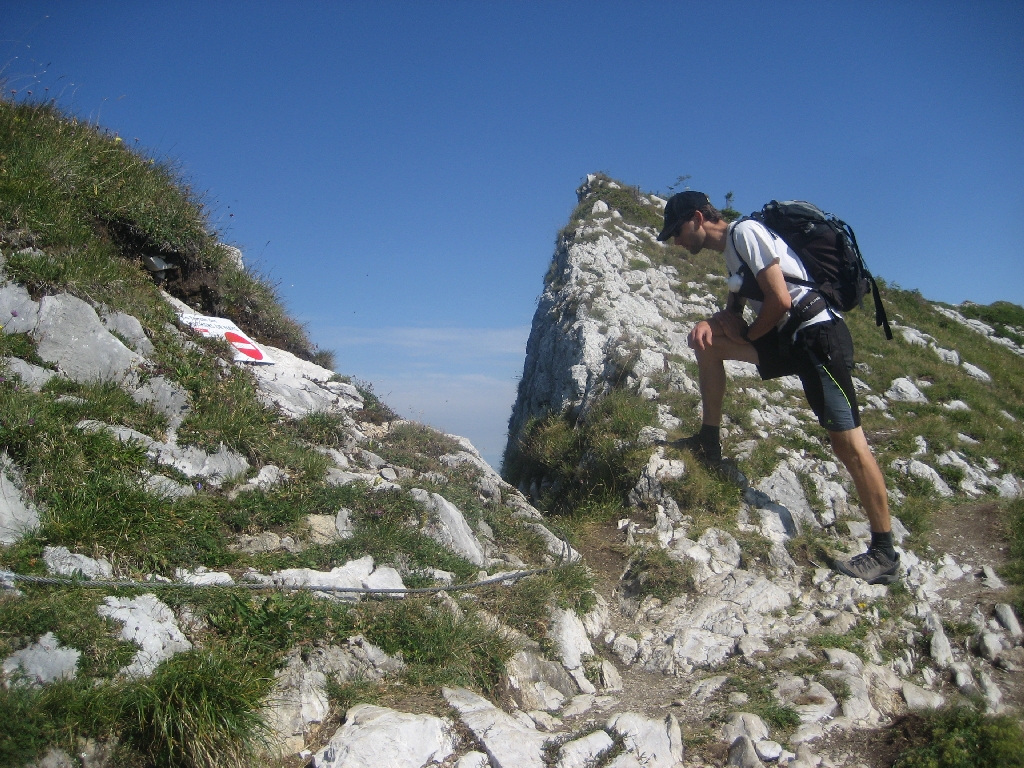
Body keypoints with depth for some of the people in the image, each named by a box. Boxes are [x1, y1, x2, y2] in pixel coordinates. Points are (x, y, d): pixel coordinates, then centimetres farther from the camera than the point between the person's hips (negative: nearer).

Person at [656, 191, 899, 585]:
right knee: (708, 343, 7)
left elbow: (780, 300, -19)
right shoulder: (731, 247, 17)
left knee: (848, 443, -8)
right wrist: (710, 322, 2)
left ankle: (884, 554, 0)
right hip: (790, 338, 9)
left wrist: (749, 334, -2)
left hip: (818, 335, -9)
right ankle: (709, 445, 15)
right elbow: (735, 308, 24)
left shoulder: (746, 231, -11)